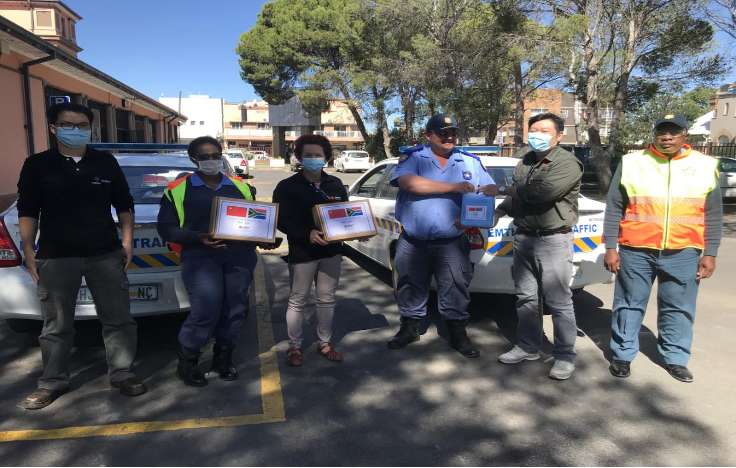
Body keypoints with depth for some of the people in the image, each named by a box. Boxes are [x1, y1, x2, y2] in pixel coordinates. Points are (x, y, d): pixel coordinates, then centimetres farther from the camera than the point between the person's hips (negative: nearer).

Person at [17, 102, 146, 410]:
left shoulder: (106, 162, 6)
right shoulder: (37, 164, 3)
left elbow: (124, 204, 11)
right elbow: (27, 210, 6)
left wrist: (127, 241, 4)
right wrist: (28, 250, 0)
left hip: (106, 254, 1)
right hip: (55, 258, -1)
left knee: (118, 319, 6)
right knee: (56, 326, 10)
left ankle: (122, 374, 20)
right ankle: (53, 383, 26)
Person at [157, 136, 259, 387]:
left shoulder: (240, 186, 14)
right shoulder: (178, 189, 4)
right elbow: (166, 228, 0)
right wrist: (197, 237, -15)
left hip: (239, 258, 4)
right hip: (200, 258, -4)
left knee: (234, 309, 7)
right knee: (206, 309, -13)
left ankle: (223, 358, 27)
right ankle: (187, 361, 11)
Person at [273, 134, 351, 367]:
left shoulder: (336, 184, 8)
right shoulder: (287, 186, -7)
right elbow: (282, 221, -14)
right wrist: (307, 234, -29)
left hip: (331, 251, 4)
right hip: (302, 252, -4)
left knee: (327, 299, 13)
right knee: (297, 301, 5)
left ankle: (325, 343, 27)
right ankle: (294, 347, 20)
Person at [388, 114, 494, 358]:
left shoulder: (471, 162, 7)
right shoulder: (413, 157, -1)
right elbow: (406, 182, -21)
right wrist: (453, 187, -22)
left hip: (452, 244, 1)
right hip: (413, 242, 0)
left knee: (455, 290, 5)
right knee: (411, 287, 14)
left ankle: (458, 334, 24)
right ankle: (410, 328, 33)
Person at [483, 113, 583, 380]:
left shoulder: (567, 163, -11)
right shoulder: (526, 160, 13)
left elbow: (543, 192, -25)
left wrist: (501, 190, -16)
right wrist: (500, 210, 4)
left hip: (553, 240, -7)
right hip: (523, 238, 7)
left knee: (559, 302, -1)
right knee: (526, 298, 13)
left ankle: (565, 356, 12)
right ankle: (528, 347, 26)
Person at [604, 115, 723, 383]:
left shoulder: (706, 167, 5)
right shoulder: (631, 163, 1)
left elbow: (713, 216, 8)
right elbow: (614, 209, 1)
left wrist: (710, 253, 2)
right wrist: (610, 247, -3)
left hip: (683, 254, 1)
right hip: (636, 251, -1)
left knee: (679, 309, 10)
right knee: (630, 305, 8)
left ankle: (675, 358, 27)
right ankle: (622, 355, 20)